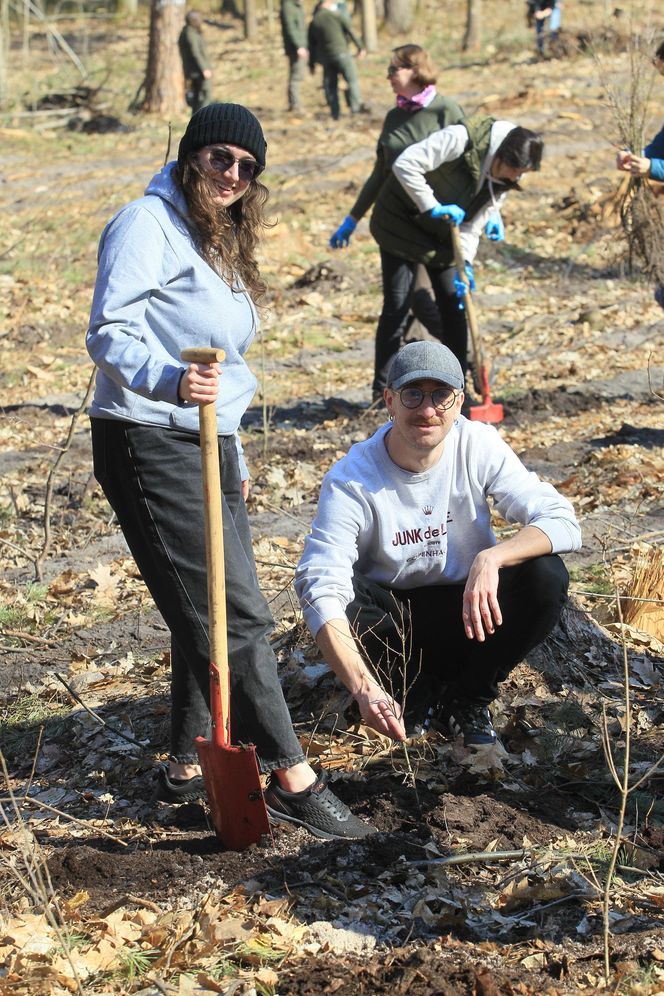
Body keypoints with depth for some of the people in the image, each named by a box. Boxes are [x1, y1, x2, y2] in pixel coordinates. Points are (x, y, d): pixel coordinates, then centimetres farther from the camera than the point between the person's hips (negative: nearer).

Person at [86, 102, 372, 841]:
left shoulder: (222, 243, 20)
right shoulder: (148, 224, -10)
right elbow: (109, 332, -20)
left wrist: (233, 458, 24)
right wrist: (169, 380, -39)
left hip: (206, 444, 10)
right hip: (148, 442, -9)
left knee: (210, 613, 12)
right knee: (236, 612, -11)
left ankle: (189, 765, 24)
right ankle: (292, 779, -8)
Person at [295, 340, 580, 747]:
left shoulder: (478, 446, -14)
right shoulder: (352, 480, -22)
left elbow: (562, 521, -20)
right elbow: (320, 590, -32)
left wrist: (490, 558, -41)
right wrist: (363, 687, -47)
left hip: (466, 608, 2)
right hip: (393, 618, -2)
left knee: (546, 576, -26)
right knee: (347, 598, -35)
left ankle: (469, 698, -3)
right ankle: (419, 689, -3)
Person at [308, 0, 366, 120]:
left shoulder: (313, 22, 14)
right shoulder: (336, 15, 1)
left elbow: (311, 45, 16)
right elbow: (350, 31, -4)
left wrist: (312, 63, 21)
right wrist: (360, 47, 0)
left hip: (325, 56, 5)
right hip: (341, 52, -5)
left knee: (330, 85, 8)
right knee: (352, 79, -4)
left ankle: (335, 113, 6)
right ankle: (356, 106, -17)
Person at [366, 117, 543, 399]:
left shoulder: (504, 179, -7)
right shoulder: (462, 138, -29)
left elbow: (474, 221, -3)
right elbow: (405, 164, -33)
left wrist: (465, 263, -17)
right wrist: (433, 207, -33)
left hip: (442, 233, 7)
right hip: (402, 221, -6)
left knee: (454, 305, 4)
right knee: (397, 307, -7)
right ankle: (382, 390, 3)